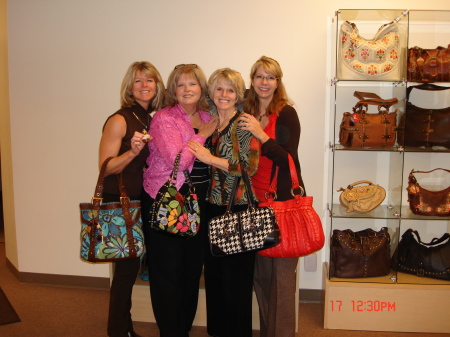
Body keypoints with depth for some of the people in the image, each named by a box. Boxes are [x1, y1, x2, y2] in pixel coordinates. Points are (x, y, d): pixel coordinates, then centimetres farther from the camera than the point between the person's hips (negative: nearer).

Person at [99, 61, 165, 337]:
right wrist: (133, 151, -27)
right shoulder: (120, 120, -13)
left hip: (141, 201, 7)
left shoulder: (151, 120, 8)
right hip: (119, 203, -7)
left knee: (131, 266, 15)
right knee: (127, 267, 0)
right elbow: (105, 167, -16)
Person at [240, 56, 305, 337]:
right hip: (255, 199, 5)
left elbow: (289, 160, -16)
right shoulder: (247, 113, 9)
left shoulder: (286, 114, -6)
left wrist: (261, 134, -23)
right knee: (261, 271, 12)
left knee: (282, 273, -2)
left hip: (283, 200, -5)